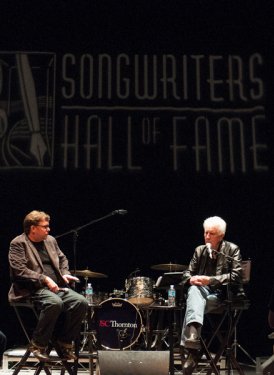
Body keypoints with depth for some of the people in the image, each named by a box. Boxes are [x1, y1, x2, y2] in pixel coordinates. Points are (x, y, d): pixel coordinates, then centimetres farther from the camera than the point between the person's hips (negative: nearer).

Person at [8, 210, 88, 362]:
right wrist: (44, 279, -21)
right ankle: (38, 344, -16)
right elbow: (19, 270, -15)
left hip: (57, 287, 7)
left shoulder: (50, 240, 18)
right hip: (33, 289, -7)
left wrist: (65, 274, 7)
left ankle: (65, 343, -4)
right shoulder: (18, 244, -4)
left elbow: (62, 258, 29)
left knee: (81, 301, -18)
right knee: (55, 303, -36)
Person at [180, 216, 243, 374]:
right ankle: (193, 339, -57)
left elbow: (236, 276, -9)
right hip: (202, 291, 3)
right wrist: (191, 279, -12)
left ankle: (190, 343, -41)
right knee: (194, 290, -36)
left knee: (195, 301, -34)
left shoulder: (232, 249, 3)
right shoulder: (199, 250, 16)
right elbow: (187, 272, 15)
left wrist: (210, 280, -18)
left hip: (222, 294, -3)